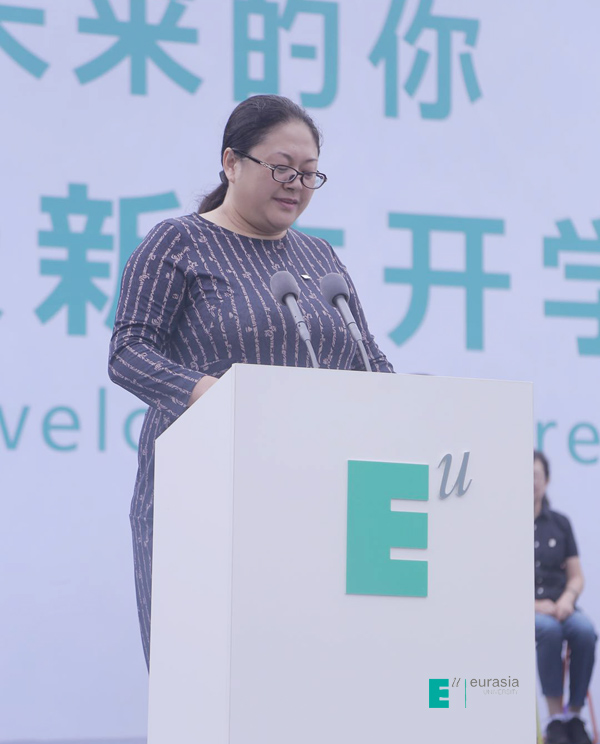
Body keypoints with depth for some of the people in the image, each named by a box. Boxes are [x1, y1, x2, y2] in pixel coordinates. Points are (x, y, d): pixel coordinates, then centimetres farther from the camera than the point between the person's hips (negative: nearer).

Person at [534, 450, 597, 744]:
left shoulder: (560, 523, 13)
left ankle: (574, 716, -23)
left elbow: (576, 576, 13)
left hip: (559, 607, 3)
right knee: (548, 630, -37)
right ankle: (555, 717, -31)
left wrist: (567, 598, -9)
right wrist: (532, 605, -14)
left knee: (585, 631, -32)